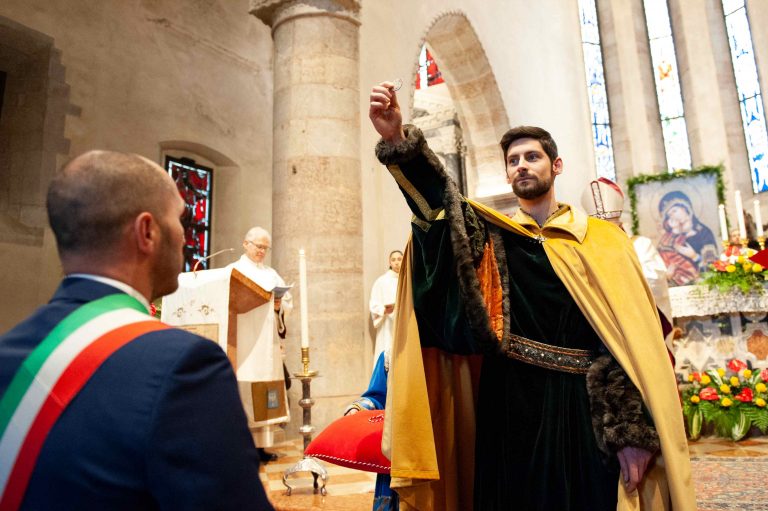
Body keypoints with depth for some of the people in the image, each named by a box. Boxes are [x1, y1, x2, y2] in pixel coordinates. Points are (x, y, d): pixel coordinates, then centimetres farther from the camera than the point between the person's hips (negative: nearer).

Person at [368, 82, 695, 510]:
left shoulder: (603, 239, 4)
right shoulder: (492, 239, 8)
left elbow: (636, 340, -4)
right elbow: (439, 202, -12)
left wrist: (634, 431, -13)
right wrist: (399, 142, -29)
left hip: (585, 412, -1)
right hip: (511, 409, 1)